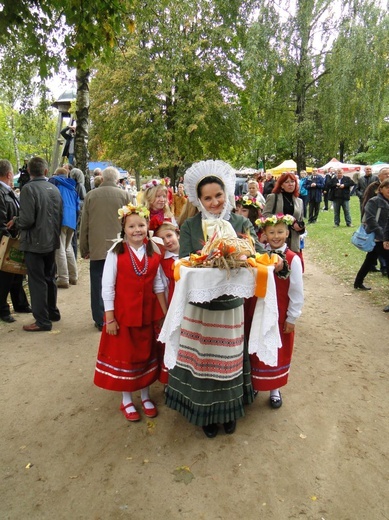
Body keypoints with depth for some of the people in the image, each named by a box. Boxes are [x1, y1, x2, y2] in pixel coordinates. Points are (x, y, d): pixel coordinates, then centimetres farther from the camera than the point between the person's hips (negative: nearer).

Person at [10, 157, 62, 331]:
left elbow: (27, 220, -21)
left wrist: (15, 221, -1)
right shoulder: (54, 188, 4)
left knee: (37, 281, 0)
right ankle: (52, 312, 31)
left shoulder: (28, 188, -16)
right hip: (51, 241, 7)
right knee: (49, 278, 19)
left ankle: (42, 321, 5)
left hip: (35, 242, -7)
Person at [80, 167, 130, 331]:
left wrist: (84, 249, 13)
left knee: (97, 285, 7)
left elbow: (84, 224, 5)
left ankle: (100, 320, 12)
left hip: (96, 248, 0)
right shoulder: (124, 195, 0)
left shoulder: (90, 195, 2)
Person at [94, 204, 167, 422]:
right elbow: (107, 287, -11)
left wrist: (166, 313, 5)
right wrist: (110, 318, -12)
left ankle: (146, 396, 36)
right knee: (124, 355, 10)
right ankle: (127, 400, 30)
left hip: (147, 313, 4)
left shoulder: (153, 253, -1)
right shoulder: (116, 253, -13)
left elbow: (158, 285, 5)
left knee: (146, 353, 16)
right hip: (123, 314, -3)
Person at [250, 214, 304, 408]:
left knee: (278, 351, 13)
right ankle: (254, 384, 34)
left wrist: (292, 318, -7)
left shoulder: (293, 259, -13)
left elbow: (297, 292, -9)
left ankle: (274, 389, 33)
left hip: (280, 314, -2)